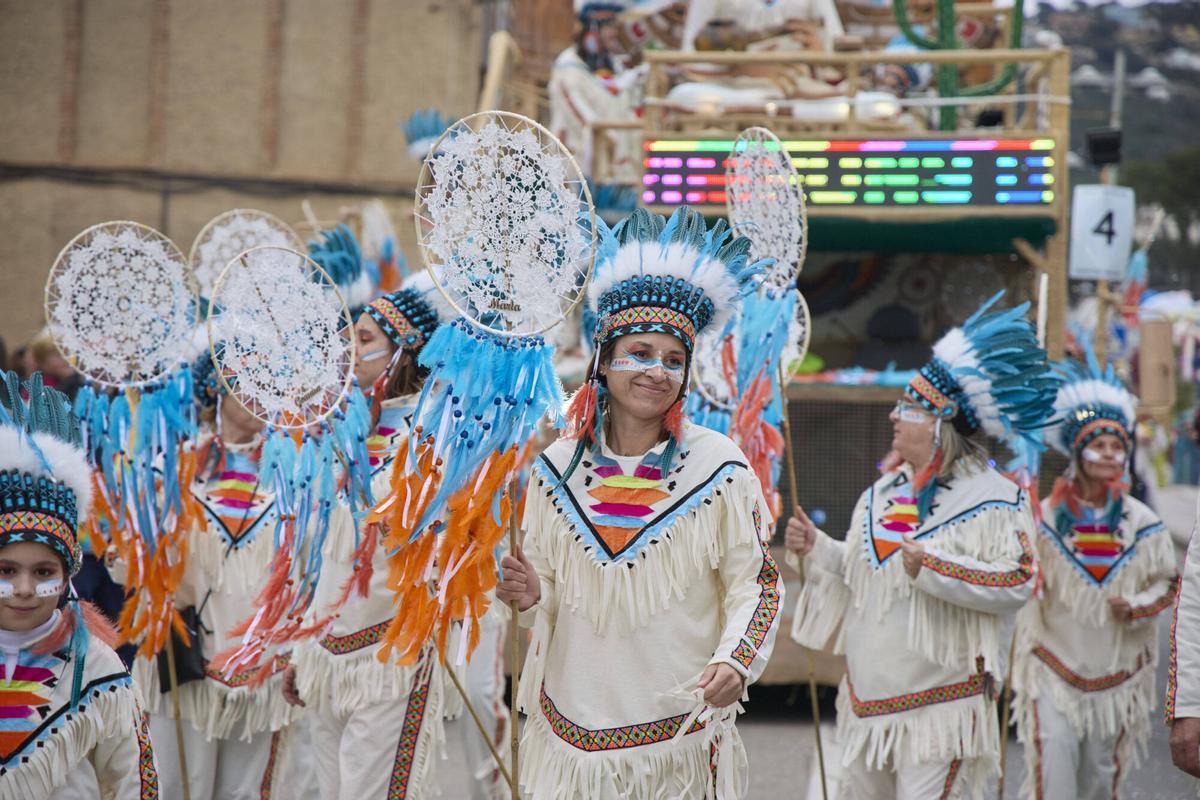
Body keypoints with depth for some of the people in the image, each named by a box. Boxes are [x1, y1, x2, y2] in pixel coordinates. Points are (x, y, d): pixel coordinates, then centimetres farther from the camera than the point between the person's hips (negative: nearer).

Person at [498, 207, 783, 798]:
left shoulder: (718, 466, -5)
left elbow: (754, 583, -3)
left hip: (681, 731, -2)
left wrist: (734, 659, -19)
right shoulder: (557, 468, 3)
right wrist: (530, 596, -10)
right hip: (575, 724, 2)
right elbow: (551, 590, 11)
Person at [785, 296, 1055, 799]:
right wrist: (816, 549, 6)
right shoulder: (883, 491, 14)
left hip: (939, 705, -8)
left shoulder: (993, 499, -10)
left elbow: (1016, 584, -19)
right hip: (870, 698, 8)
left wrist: (934, 568, -26)